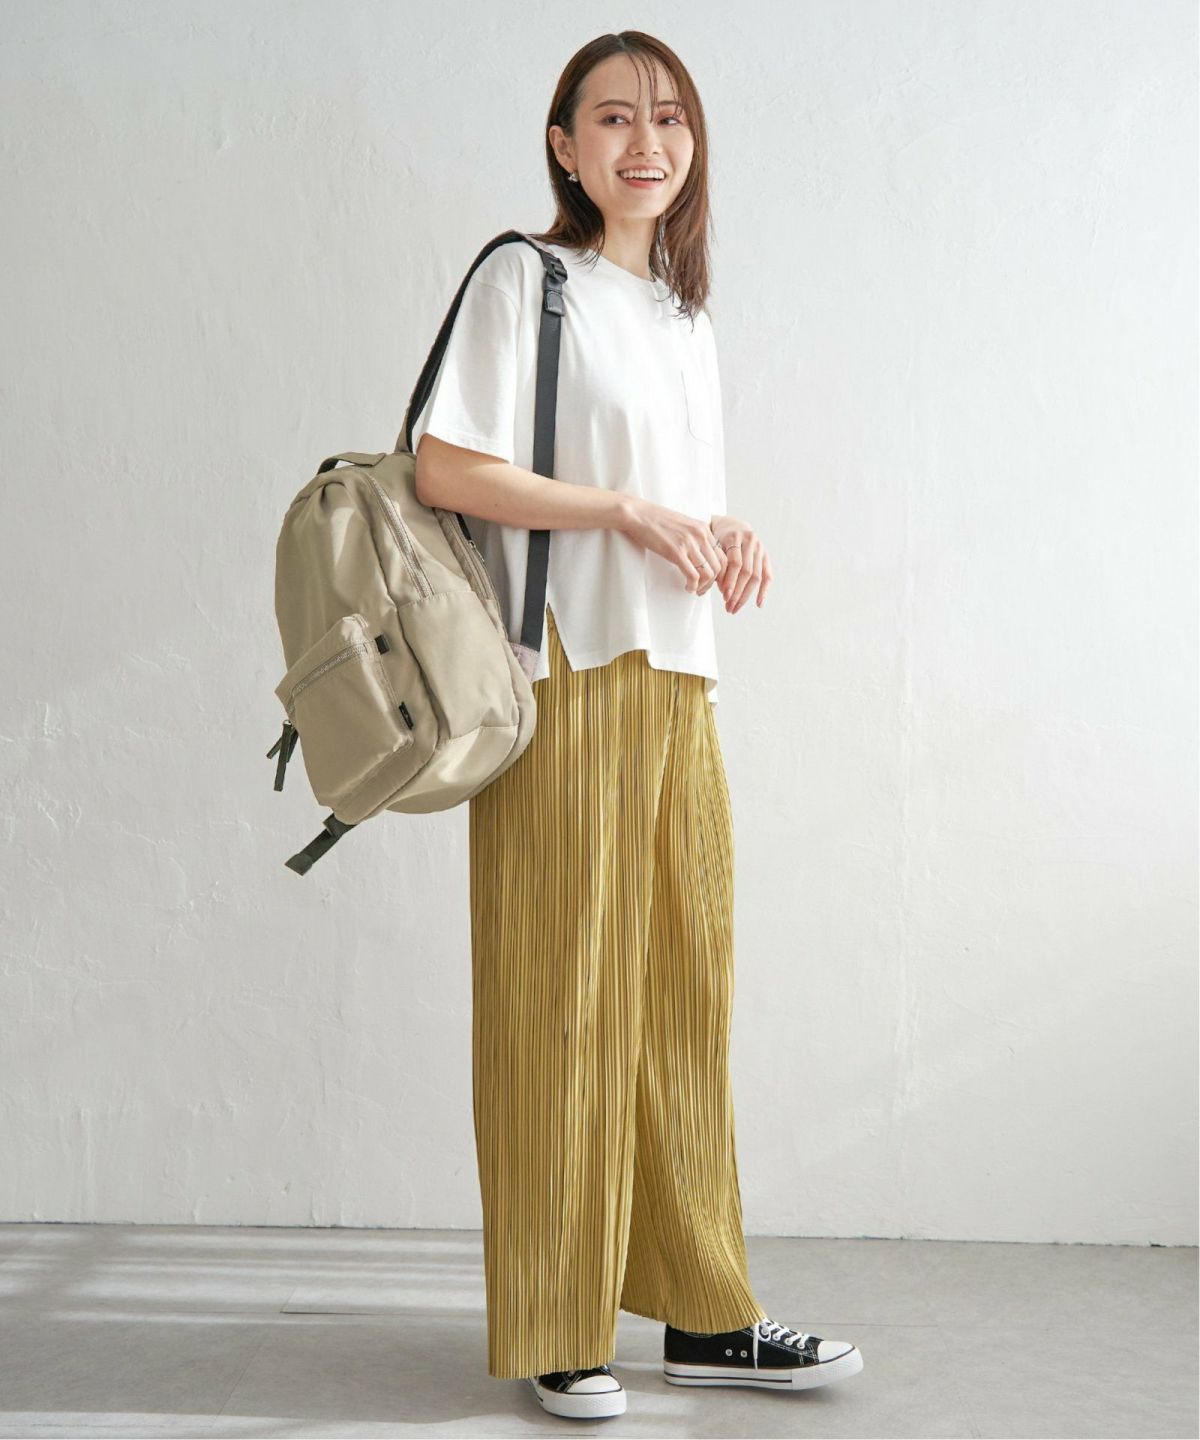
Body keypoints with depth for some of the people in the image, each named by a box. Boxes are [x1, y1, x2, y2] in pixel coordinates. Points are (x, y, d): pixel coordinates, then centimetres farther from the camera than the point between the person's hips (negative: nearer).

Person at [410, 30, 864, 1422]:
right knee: (561, 997, -3)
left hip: (678, 684, 7)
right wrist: (623, 507, -14)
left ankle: (703, 1314, 18)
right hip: (565, 681, -7)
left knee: (682, 992, 9)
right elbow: (444, 466, -11)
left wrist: (731, 538, 5)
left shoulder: (684, 313, 21)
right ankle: (555, 1331, 8)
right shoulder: (525, 277, -1)